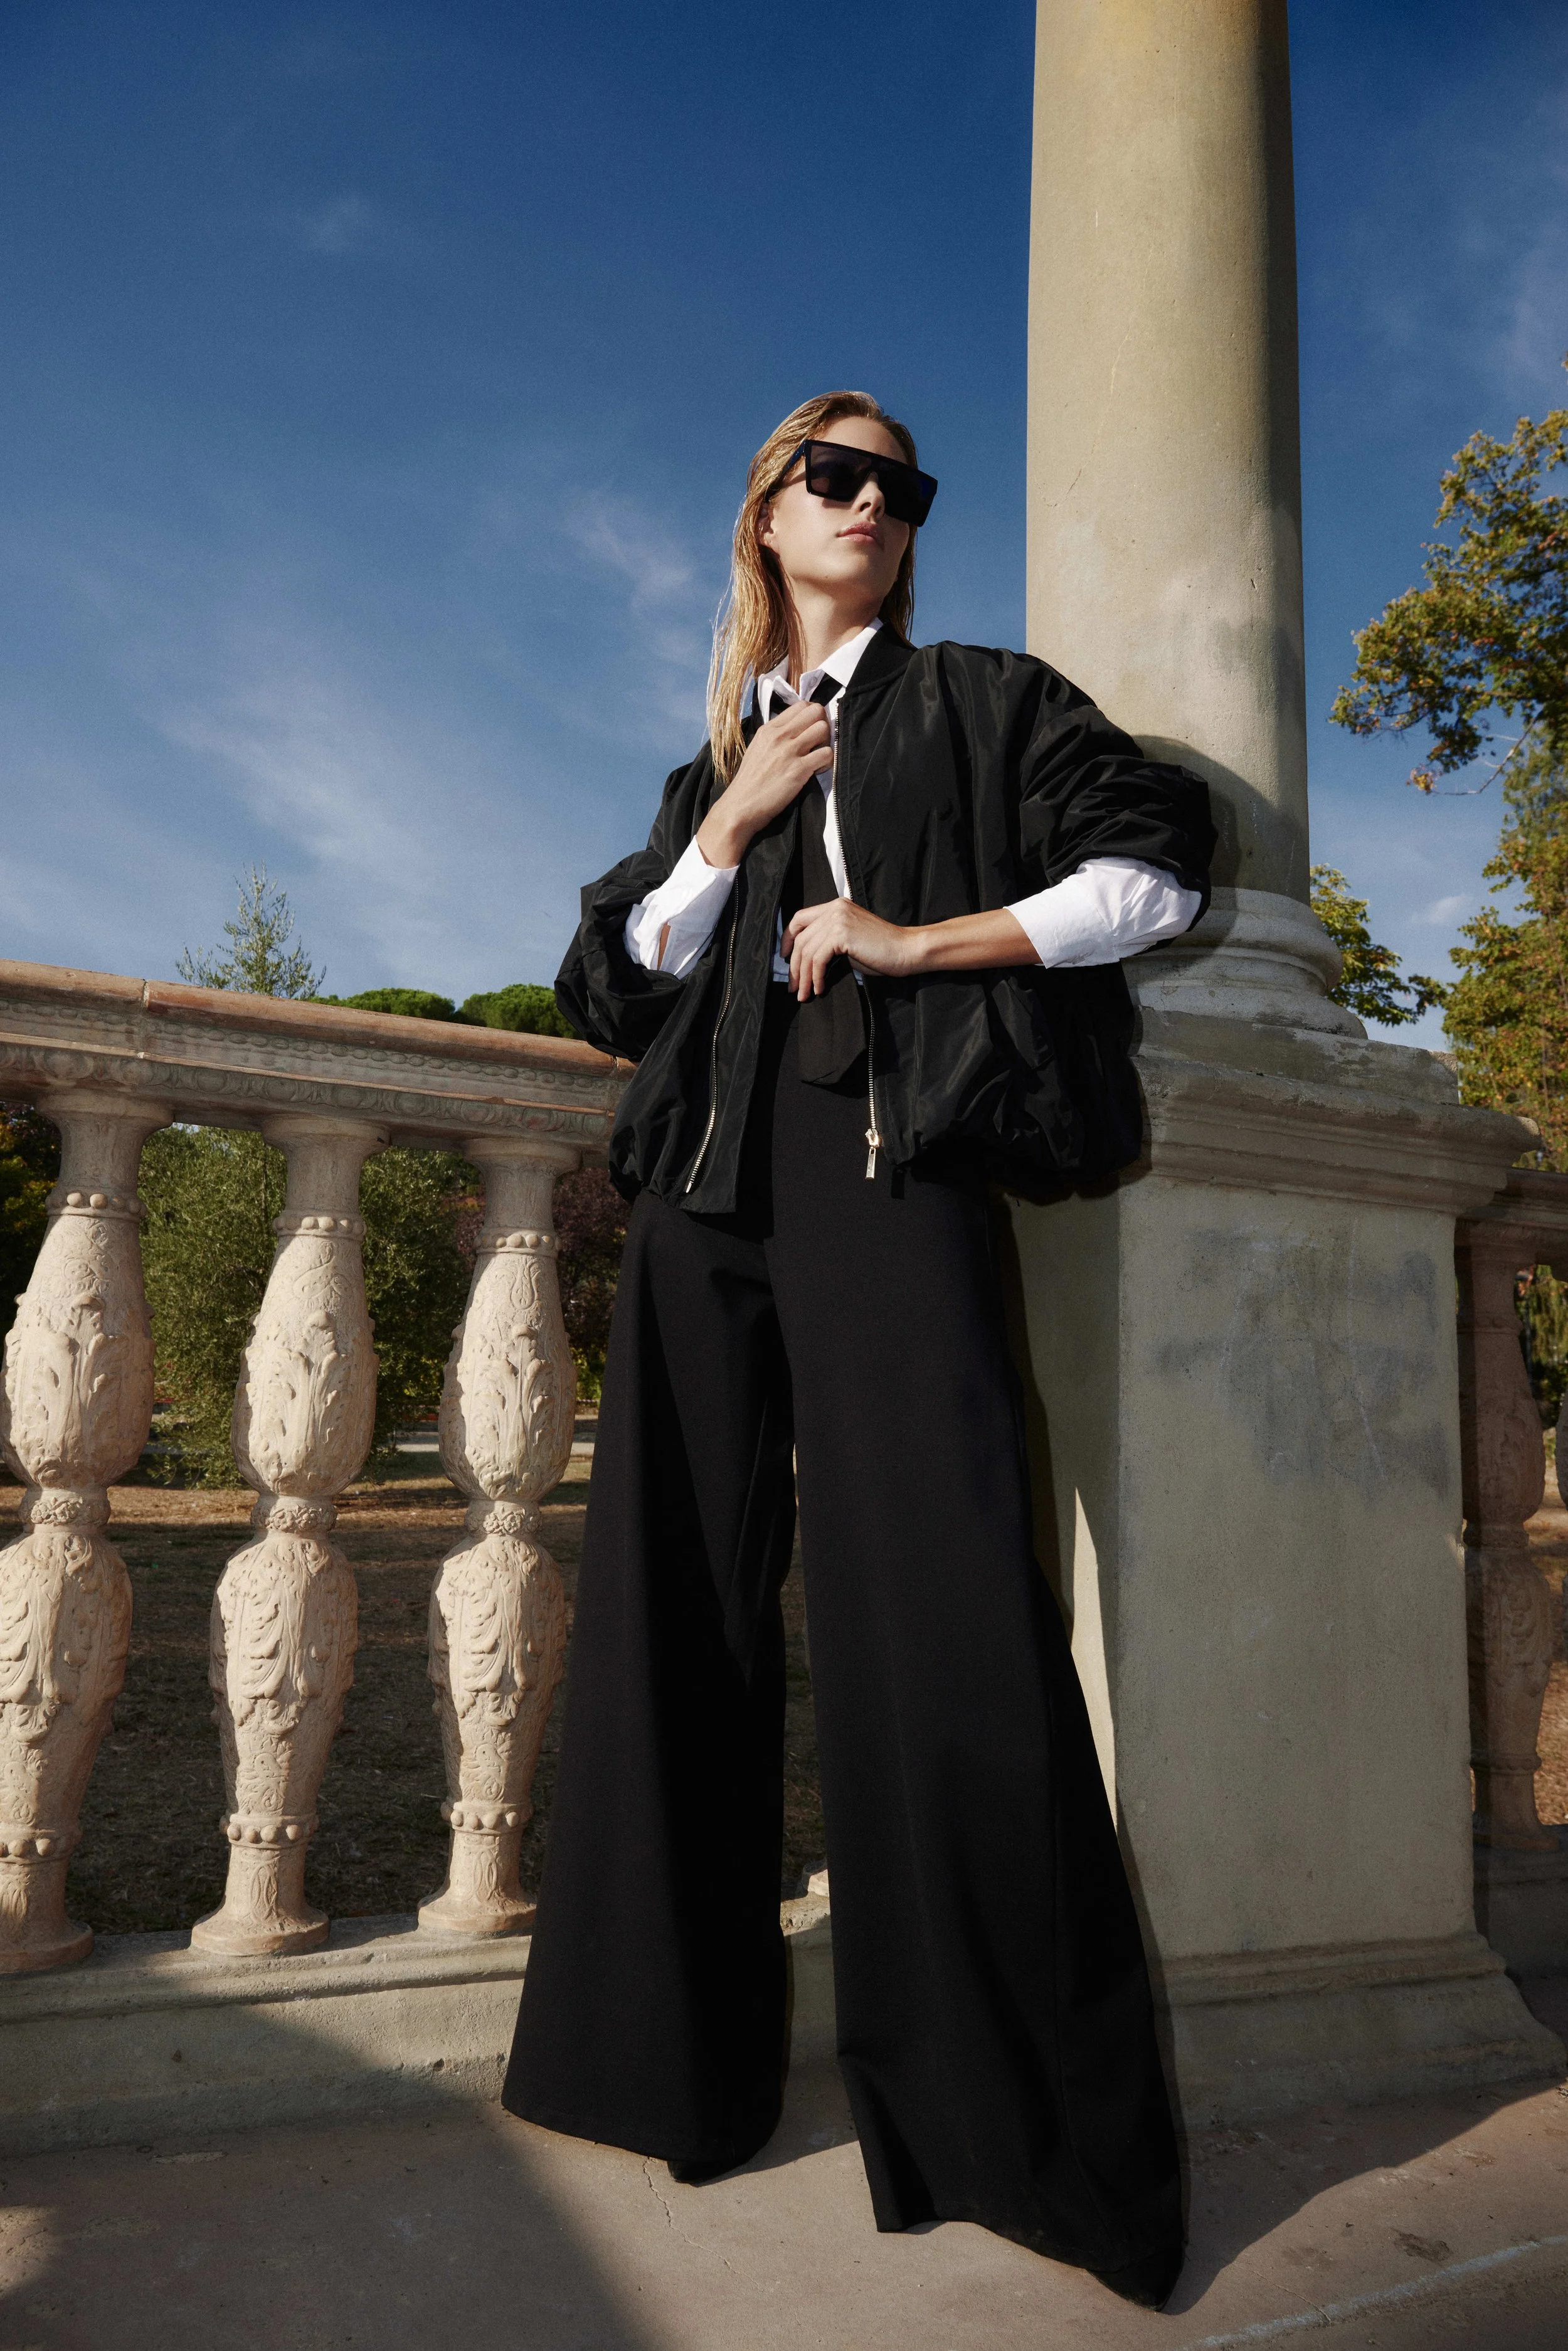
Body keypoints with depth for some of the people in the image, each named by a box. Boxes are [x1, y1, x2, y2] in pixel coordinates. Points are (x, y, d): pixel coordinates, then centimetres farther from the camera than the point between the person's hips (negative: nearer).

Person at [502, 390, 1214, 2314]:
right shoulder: (714, 764, 25)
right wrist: (731, 825, 4)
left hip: (886, 1145, -4)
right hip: (708, 1171, 5)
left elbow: (1156, 872, 5)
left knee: (936, 1602, -12)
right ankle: (682, 2052, 16)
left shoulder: (976, 704, 16)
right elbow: (623, 986, 17)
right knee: (684, 1593, 2)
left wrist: (922, 937, -4)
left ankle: (1015, 2119, 0)